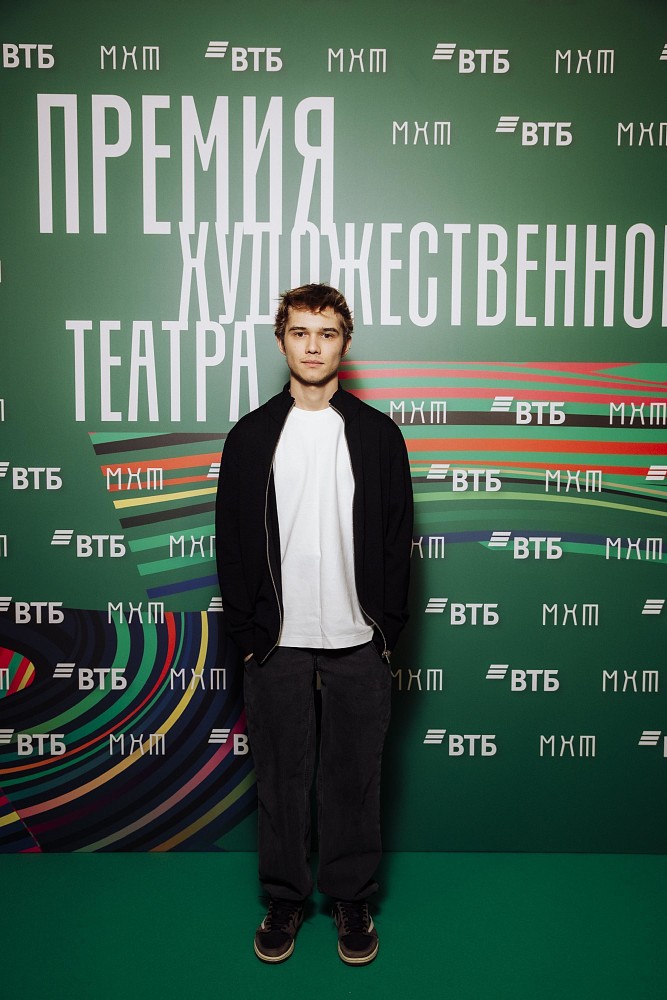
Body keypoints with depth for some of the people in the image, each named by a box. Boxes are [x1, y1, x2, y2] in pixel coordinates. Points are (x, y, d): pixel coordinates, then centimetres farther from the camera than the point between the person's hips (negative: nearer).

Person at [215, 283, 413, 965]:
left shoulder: (377, 433, 3)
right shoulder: (251, 436, 4)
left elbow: (398, 537, 3)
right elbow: (232, 541, 3)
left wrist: (386, 629, -3)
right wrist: (247, 632, -2)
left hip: (357, 641, 0)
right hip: (276, 642, 1)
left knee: (354, 774, 10)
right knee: (281, 774, 11)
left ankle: (351, 896, 29)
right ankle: (284, 896, 29)